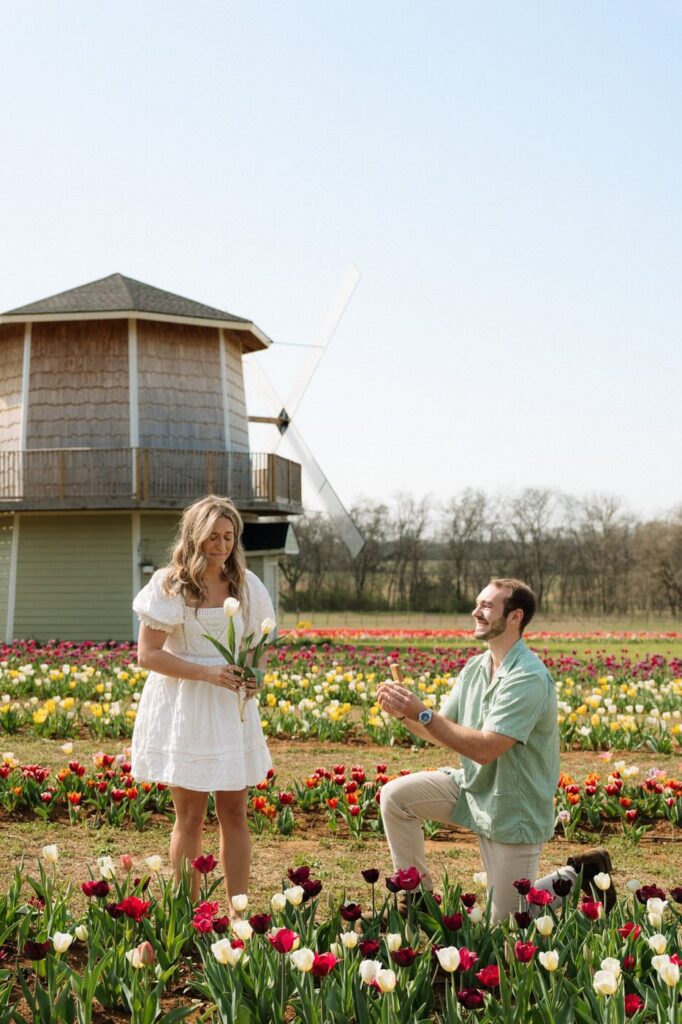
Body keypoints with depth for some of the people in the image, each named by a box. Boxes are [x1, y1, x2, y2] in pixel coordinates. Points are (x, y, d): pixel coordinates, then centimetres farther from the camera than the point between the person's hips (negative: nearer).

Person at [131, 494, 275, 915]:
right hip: (185, 709, -4)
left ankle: (239, 915, 13)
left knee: (235, 812, 5)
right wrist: (207, 672, -21)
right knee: (191, 815, 1)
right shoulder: (170, 585, -8)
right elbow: (148, 654, -12)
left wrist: (253, 676, -4)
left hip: (232, 710, 4)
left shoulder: (245, 585, 6)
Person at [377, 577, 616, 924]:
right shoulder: (475, 668, 1)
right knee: (394, 795, -7)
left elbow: (484, 748, -31)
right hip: (472, 787, 7)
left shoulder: (528, 678, -26)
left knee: (505, 922, 1)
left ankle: (579, 875, 23)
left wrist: (421, 713, -30)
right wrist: (405, 712, -17)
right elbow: (443, 731, 2)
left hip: (514, 809, -7)